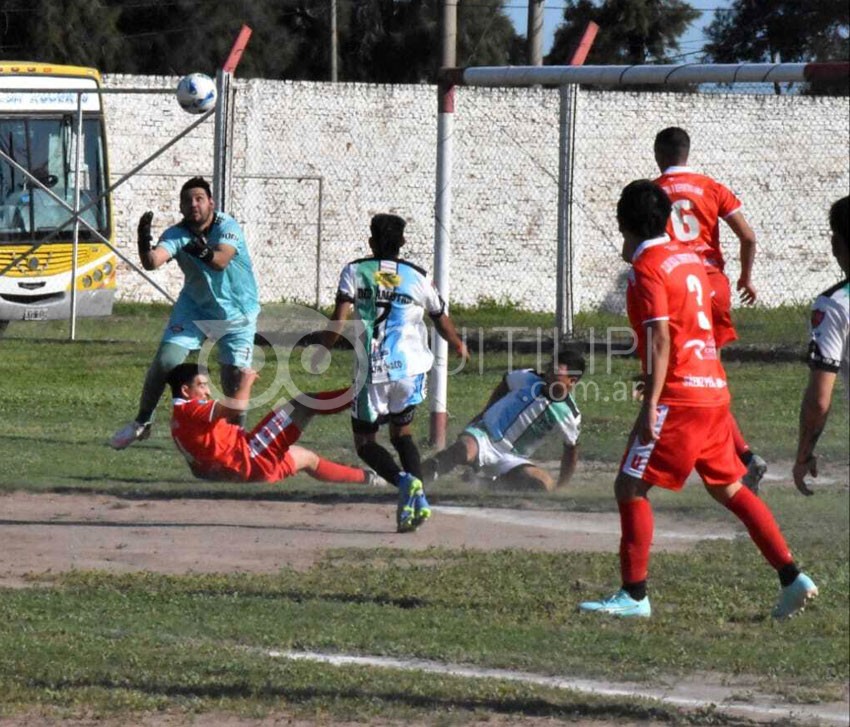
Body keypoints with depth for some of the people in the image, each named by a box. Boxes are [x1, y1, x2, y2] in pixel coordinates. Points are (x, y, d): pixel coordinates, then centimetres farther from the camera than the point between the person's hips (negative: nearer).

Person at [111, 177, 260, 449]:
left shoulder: (228, 227, -21)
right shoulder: (176, 235, -16)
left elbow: (222, 261, -40)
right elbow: (153, 262, -34)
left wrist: (205, 252, -61)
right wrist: (144, 244, -54)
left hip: (236, 312, -2)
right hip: (194, 307, 2)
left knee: (234, 380, -10)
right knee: (164, 363, -5)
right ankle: (142, 423, 15)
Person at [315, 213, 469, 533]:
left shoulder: (354, 272, 4)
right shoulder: (418, 277, 9)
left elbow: (340, 316, -10)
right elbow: (442, 322, 20)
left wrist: (323, 350, 1)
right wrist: (459, 347, 39)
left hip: (372, 370, -3)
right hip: (411, 367, 3)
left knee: (365, 440, 9)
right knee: (402, 432, 21)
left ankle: (404, 480, -20)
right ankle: (417, 498, -1)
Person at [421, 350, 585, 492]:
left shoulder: (569, 415, -6)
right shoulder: (529, 379, -4)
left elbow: (571, 447, 9)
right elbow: (505, 383, 18)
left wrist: (561, 487, 9)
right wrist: (484, 414, 16)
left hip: (510, 458, 2)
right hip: (484, 433, -2)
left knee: (546, 484, -25)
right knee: (464, 449, -38)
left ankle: (491, 482, -5)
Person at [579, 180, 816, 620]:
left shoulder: (647, 267, -10)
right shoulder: (688, 257, 15)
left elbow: (660, 338, -18)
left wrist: (650, 406, -21)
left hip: (678, 397, -9)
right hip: (714, 389, 9)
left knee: (630, 488, -3)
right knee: (728, 488, 14)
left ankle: (634, 596, -4)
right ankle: (791, 578, 10)